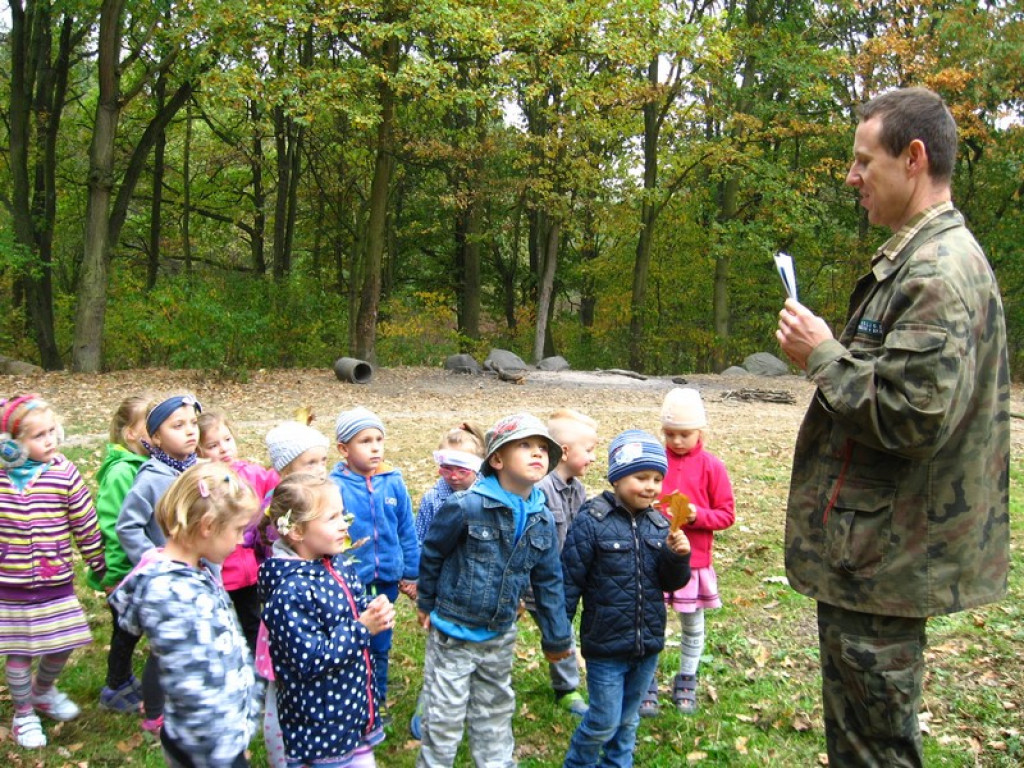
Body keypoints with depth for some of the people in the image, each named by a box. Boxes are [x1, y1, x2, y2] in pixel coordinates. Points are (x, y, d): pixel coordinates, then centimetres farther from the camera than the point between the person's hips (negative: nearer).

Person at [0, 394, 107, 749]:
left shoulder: (65, 475, -12)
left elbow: (86, 527, -4)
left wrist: (101, 568, 4)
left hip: (56, 582, 0)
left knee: (62, 645, 11)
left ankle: (43, 690, 43)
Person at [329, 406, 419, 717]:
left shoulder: (393, 483, -5)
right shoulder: (335, 487, -16)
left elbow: (407, 532, 3)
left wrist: (411, 574, 7)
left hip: (387, 579, 3)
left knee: (381, 644, 19)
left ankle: (378, 700, 38)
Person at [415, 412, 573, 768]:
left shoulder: (543, 521, -4)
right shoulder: (465, 507, -21)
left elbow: (548, 581, 5)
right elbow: (432, 555, -7)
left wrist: (556, 638, 11)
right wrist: (426, 603, 5)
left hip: (500, 638, 5)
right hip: (453, 634, -5)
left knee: (495, 713, 21)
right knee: (444, 719, 6)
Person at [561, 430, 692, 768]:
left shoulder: (659, 524, 0)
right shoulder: (591, 522, -16)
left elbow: (671, 583, 6)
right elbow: (569, 580, -12)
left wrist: (678, 557, -14)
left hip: (648, 644, 5)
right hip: (606, 645, -5)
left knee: (629, 720, 19)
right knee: (605, 721, 5)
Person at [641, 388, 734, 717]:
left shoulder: (711, 466, -4)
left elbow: (727, 514, -2)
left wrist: (697, 515, -18)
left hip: (694, 560, 0)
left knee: (692, 625, 14)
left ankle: (686, 683, 32)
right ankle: (646, 684, 19)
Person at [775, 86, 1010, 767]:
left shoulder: (939, 270, -20)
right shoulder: (924, 256, 14)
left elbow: (912, 417, -28)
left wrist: (824, 357, -17)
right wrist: (830, 357, 10)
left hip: (883, 558, -11)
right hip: (878, 552, 11)